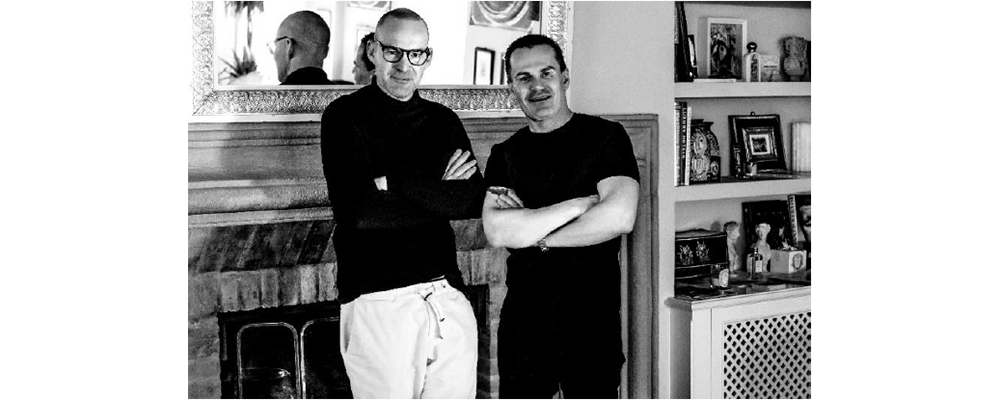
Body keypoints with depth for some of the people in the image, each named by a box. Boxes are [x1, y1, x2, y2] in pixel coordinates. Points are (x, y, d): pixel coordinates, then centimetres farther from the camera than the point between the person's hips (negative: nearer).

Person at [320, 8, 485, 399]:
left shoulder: (444, 122, 14)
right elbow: (358, 211, -14)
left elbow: (477, 201, -1)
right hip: (377, 303, -4)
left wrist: (396, 182, -12)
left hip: (448, 301, 4)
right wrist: (438, 192, -7)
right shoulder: (345, 116, -1)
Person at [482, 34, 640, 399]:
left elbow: (619, 218, -18)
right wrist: (580, 203, -14)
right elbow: (497, 232, -10)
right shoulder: (505, 155, 7)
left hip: (592, 321, -3)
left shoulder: (605, 137, -3)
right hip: (522, 322, 3)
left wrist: (537, 237, -9)